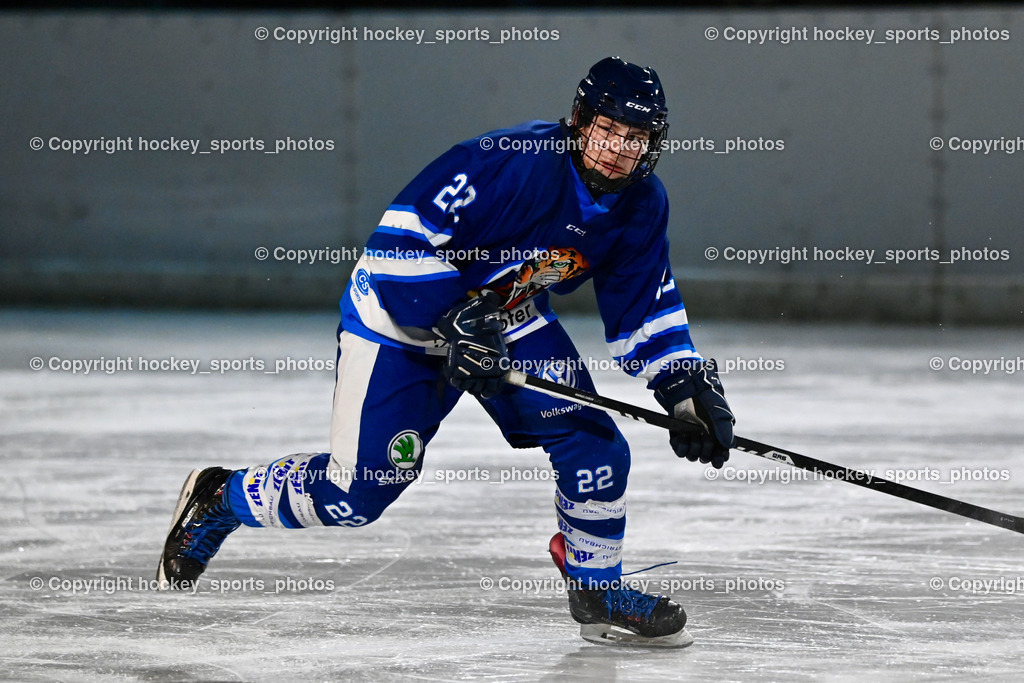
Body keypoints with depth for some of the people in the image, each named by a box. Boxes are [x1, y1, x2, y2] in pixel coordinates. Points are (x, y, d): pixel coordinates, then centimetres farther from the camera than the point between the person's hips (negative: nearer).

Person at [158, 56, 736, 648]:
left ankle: (599, 592, 10)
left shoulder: (642, 206, -9)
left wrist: (689, 388, -7)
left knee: (592, 441, -10)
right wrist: (453, 325, -34)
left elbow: (648, 309, 4)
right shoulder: (511, 164, -32)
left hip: (510, 315, 6)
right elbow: (404, 236, -31)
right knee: (359, 490, -6)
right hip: (404, 310, -6)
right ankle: (218, 498, 19)